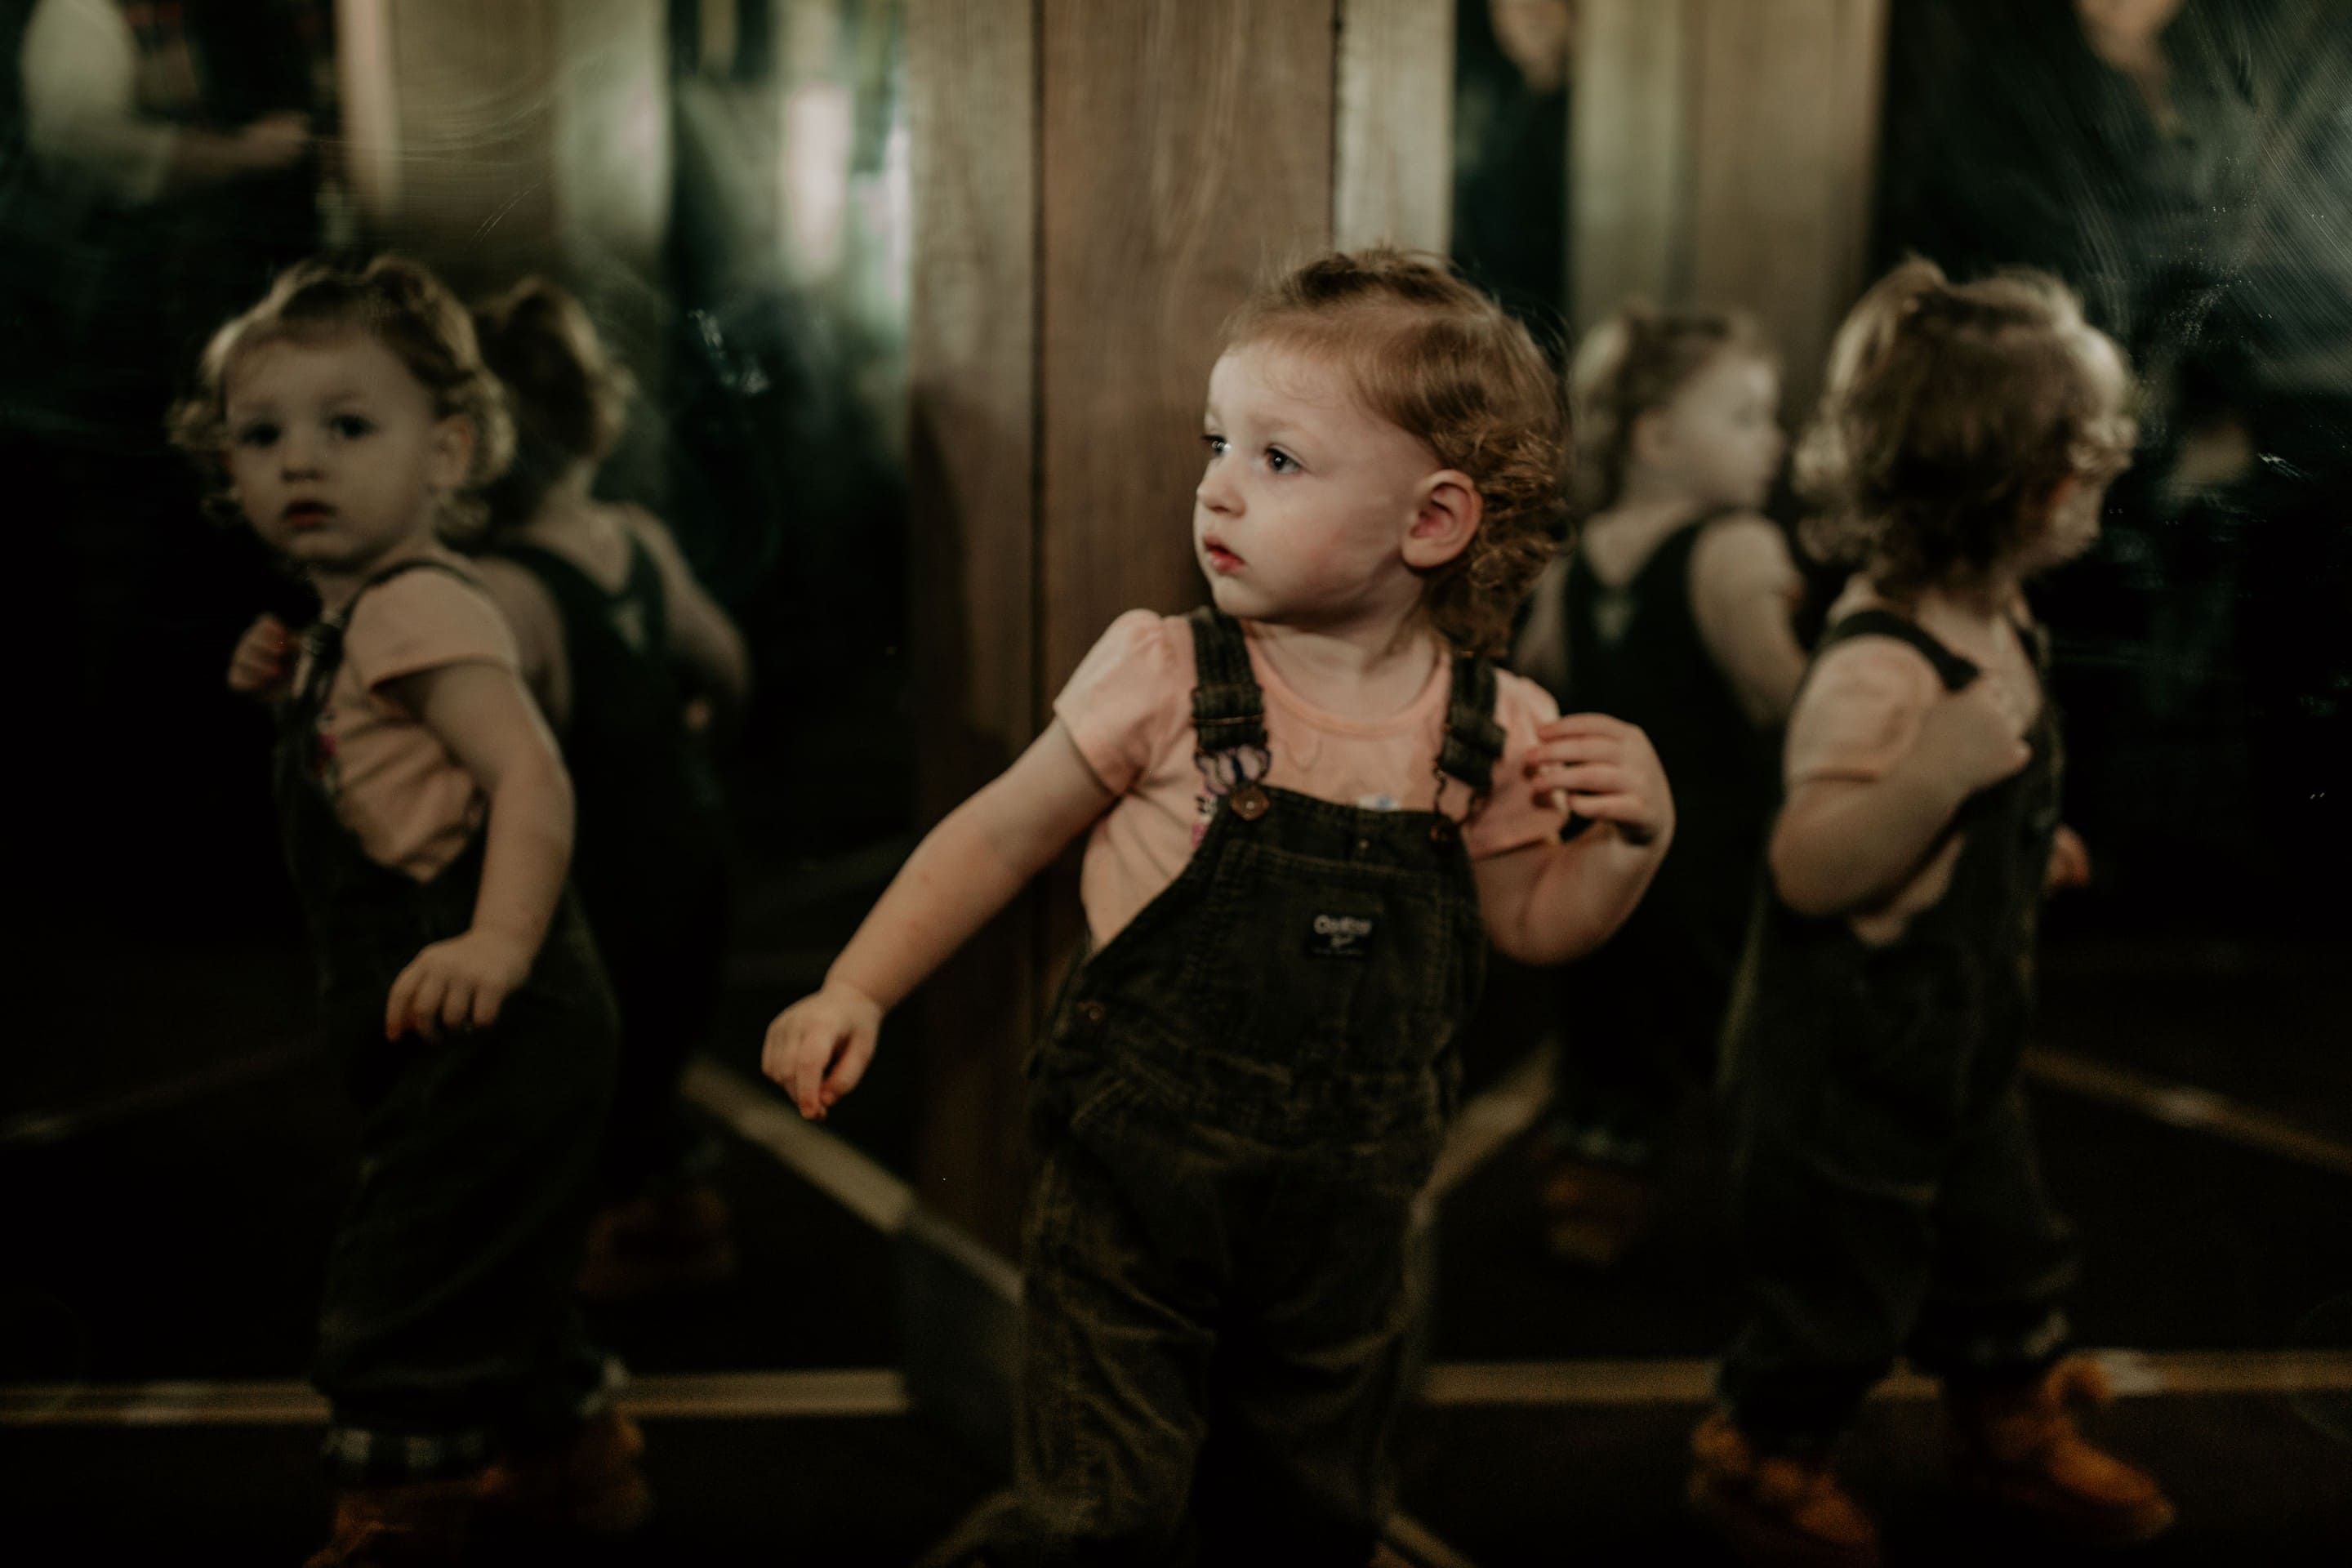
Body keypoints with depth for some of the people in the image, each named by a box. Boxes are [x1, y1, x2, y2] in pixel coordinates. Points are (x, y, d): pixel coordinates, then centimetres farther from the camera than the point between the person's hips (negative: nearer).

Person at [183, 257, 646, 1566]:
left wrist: (498, 942, -42)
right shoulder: (362, 619, 14)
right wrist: (295, 687, 12)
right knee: (500, 1278, 26)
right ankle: (575, 1460, 43)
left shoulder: (420, 607, -17)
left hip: (489, 1028, -11)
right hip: (474, 1034, 11)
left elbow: (531, 777, -28)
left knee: (408, 1282, -6)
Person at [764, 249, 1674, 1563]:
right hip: (1135, 1191, -3)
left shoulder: (1493, 731, -4)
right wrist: (856, 990, -9)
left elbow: (1529, 926, 9)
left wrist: (1632, 838, -10)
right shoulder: (1168, 678, -11)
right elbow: (1001, 836, -2)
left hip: (1343, 1216, 3)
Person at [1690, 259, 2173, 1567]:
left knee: (2006, 1244, 25)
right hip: (1848, 1064, -9)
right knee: (1842, 1288, 10)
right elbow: (1808, 870, -36)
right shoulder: (1880, 666, -32)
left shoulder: (1997, 621, 0)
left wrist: (2028, 847, 21)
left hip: (1962, 1044, 9)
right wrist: (1937, 775, -46)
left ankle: (2017, 1432, 49)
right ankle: (1761, 1462, 36)